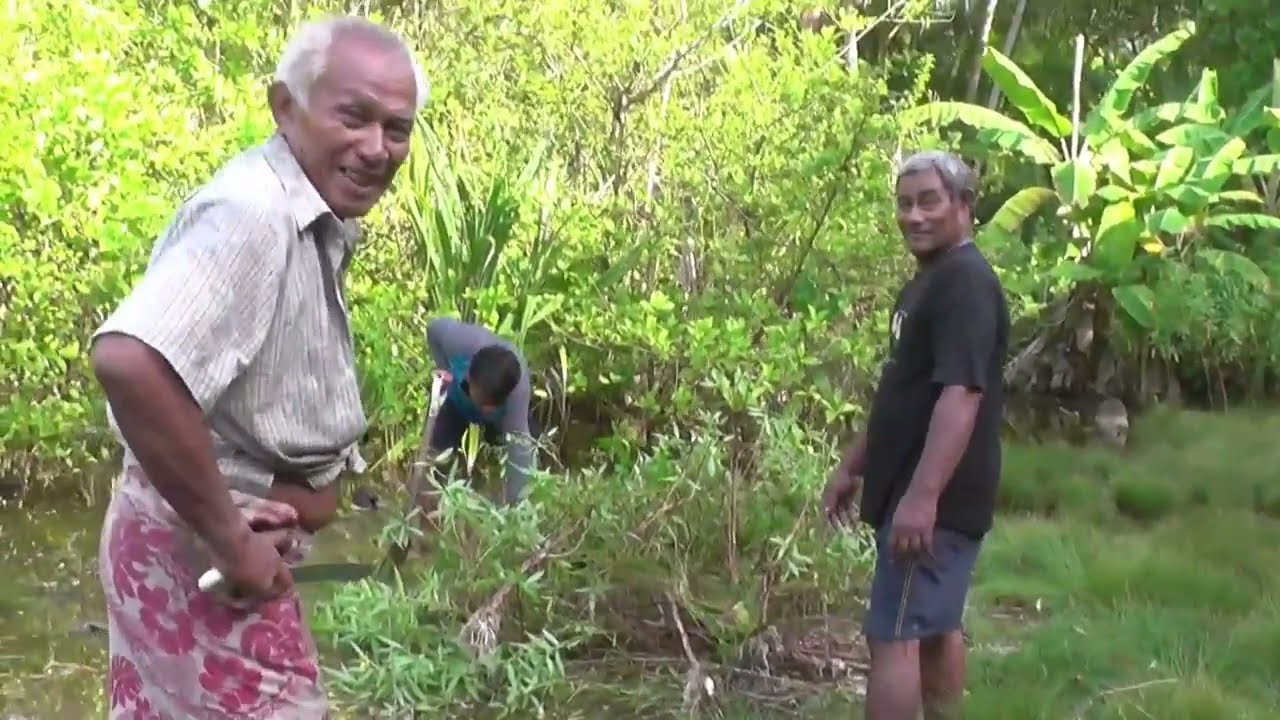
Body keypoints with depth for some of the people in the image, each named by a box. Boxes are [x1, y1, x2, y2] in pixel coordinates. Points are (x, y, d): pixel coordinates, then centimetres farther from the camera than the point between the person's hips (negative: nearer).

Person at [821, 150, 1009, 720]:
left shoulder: (967, 283, -16)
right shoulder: (924, 284, 16)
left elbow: (960, 395, -27)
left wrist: (922, 496, -33)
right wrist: (851, 467, 23)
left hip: (936, 499, -10)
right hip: (925, 493, 10)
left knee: (893, 635, -10)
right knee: (934, 627, 16)